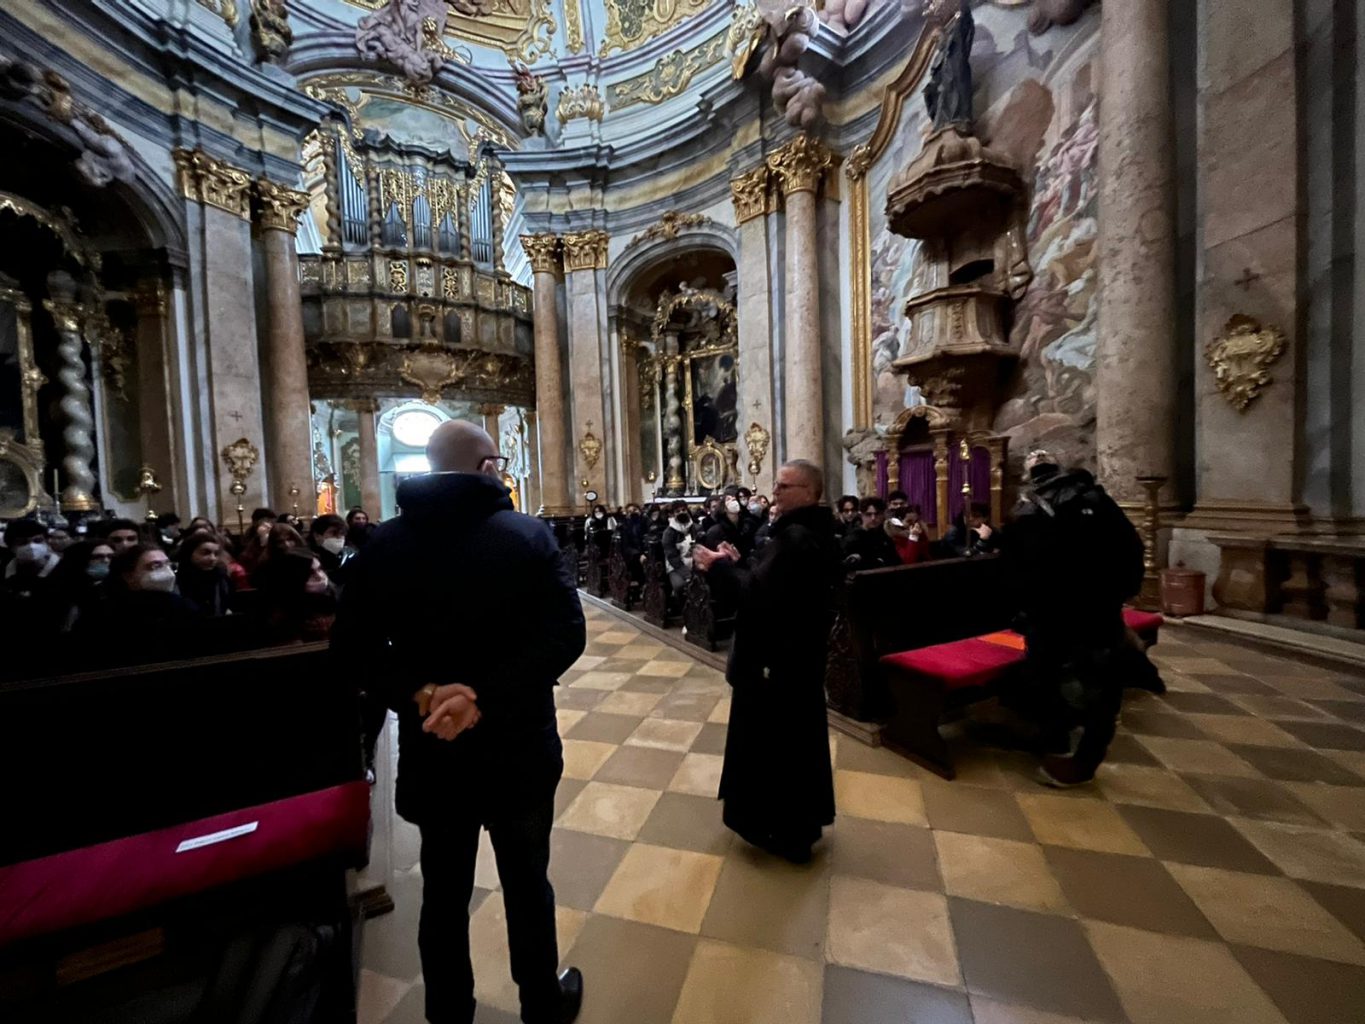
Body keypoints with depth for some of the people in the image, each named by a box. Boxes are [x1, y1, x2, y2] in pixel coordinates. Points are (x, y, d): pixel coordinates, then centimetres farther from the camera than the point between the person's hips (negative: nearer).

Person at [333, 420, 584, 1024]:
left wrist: (420, 693, -15)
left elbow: (352, 645, -9)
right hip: (519, 745, -1)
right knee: (527, 884, 21)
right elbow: (566, 633, -21)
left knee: (444, 889, 24)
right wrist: (487, 698, -20)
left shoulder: (384, 543, -5)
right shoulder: (529, 534, -13)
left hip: (432, 748, 2)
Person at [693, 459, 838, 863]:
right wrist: (736, 565, -1)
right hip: (798, 654, 11)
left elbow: (757, 595, -32)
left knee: (772, 743, 8)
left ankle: (783, 830, 29)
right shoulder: (811, 532, 7)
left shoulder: (795, 539, -26)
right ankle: (802, 821, 43)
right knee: (796, 739, 23)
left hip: (776, 659, -11)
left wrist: (720, 566, -18)